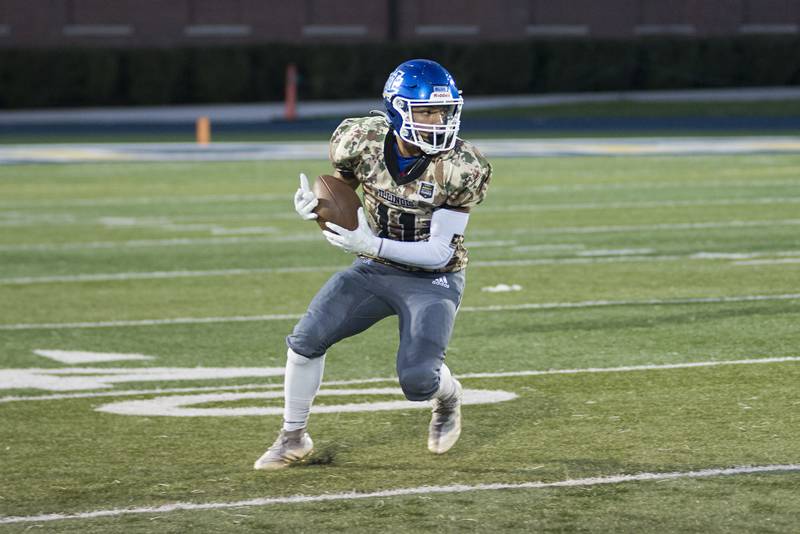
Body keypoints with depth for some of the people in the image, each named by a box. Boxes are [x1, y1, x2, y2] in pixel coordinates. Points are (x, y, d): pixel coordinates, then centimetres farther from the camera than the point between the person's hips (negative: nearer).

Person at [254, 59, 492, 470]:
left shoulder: (459, 169, -23)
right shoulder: (362, 142, -14)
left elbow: (440, 252, -22)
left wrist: (371, 244, -35)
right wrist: (315, 206, -19)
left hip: (432, 279, -3)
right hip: (374, 270, 3)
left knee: (417, 378, -20)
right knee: (306, 340, -11)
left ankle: (448, 398, 19)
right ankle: (293, 438, 10)